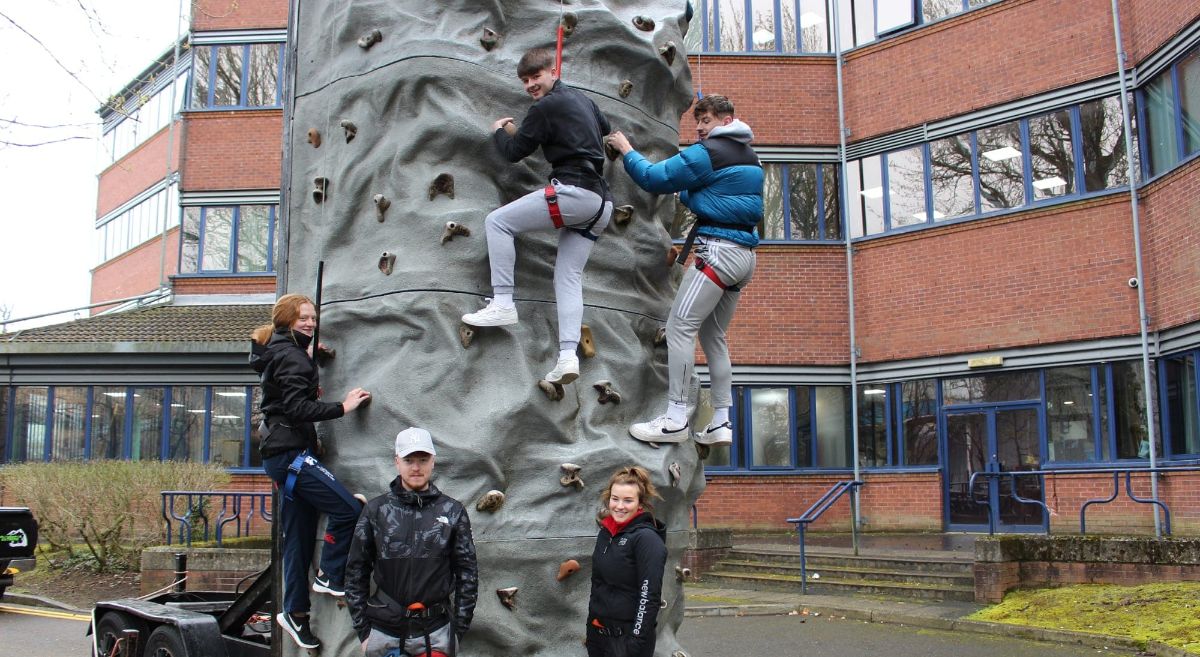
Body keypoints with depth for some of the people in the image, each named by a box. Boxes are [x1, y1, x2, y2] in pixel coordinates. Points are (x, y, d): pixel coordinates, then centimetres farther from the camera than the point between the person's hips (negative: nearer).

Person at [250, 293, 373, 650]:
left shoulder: (280, 351, 19)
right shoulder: (290, 355, -12)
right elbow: (297, 407, -20)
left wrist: (309, 360, 19)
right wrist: (342, 407, -19)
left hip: (288, 454, 10)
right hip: (290, 453, -10)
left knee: (298, 536, 11)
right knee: (348, 509, -14)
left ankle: (295, 613, 17)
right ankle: (329, 577, 0)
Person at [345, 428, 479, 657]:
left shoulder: (453, 512, 2)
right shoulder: (376, 510, 2)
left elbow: (467, 573, 4)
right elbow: (356, 572, 5)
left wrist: (459, 630, 1)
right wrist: (363, 630, 2)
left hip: (436, 632, 0)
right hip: (384, 632, 0)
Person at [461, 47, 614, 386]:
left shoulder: (546, 107, -5)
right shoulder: (582, 99, 22)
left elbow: (513, 152, 0)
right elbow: (605, 128, 43)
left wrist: (499, 131, 20)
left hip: (573, 190, -9)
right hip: (600, 202, 9)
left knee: (497, 222, 0)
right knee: (569, 277, 6)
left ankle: (502, 303, -5)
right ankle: (568, 355, -5)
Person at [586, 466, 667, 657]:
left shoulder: (647, 538, -15)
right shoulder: (605, 533, 7)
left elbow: (649, 596, -19)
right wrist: (591, 630, 16)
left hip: (628, 637, -7)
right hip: (598, 634, 7)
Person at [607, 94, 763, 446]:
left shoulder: (709, 152, -8)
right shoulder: (748, 157, 20)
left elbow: (654, 178, -6)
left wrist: (627, 150, 7)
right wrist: (687, 192, 20)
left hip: (719, 250, -10)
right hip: (743, 255, 10)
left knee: (680, 326, -10)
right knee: (713, 337, 13)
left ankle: (675, 419, -13)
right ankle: (721, 423, 12)